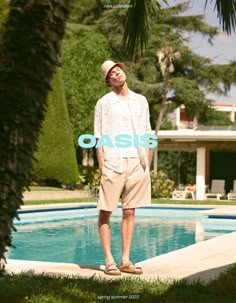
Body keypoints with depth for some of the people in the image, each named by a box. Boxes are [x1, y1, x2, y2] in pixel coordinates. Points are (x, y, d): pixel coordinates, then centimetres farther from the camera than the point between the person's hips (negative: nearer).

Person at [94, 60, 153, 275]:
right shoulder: (104, 103, 2)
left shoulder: (141, 101, 12)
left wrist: (147, 164, 6)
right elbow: (99, 138, -1)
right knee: (106, 213, -2)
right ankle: (109, 261, 5)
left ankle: (126, 261, 12)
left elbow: (146, 135, 13)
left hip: (137, 164, 3)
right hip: (113, 164, -3)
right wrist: (101, 166, -8)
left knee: (129, 212, 6)